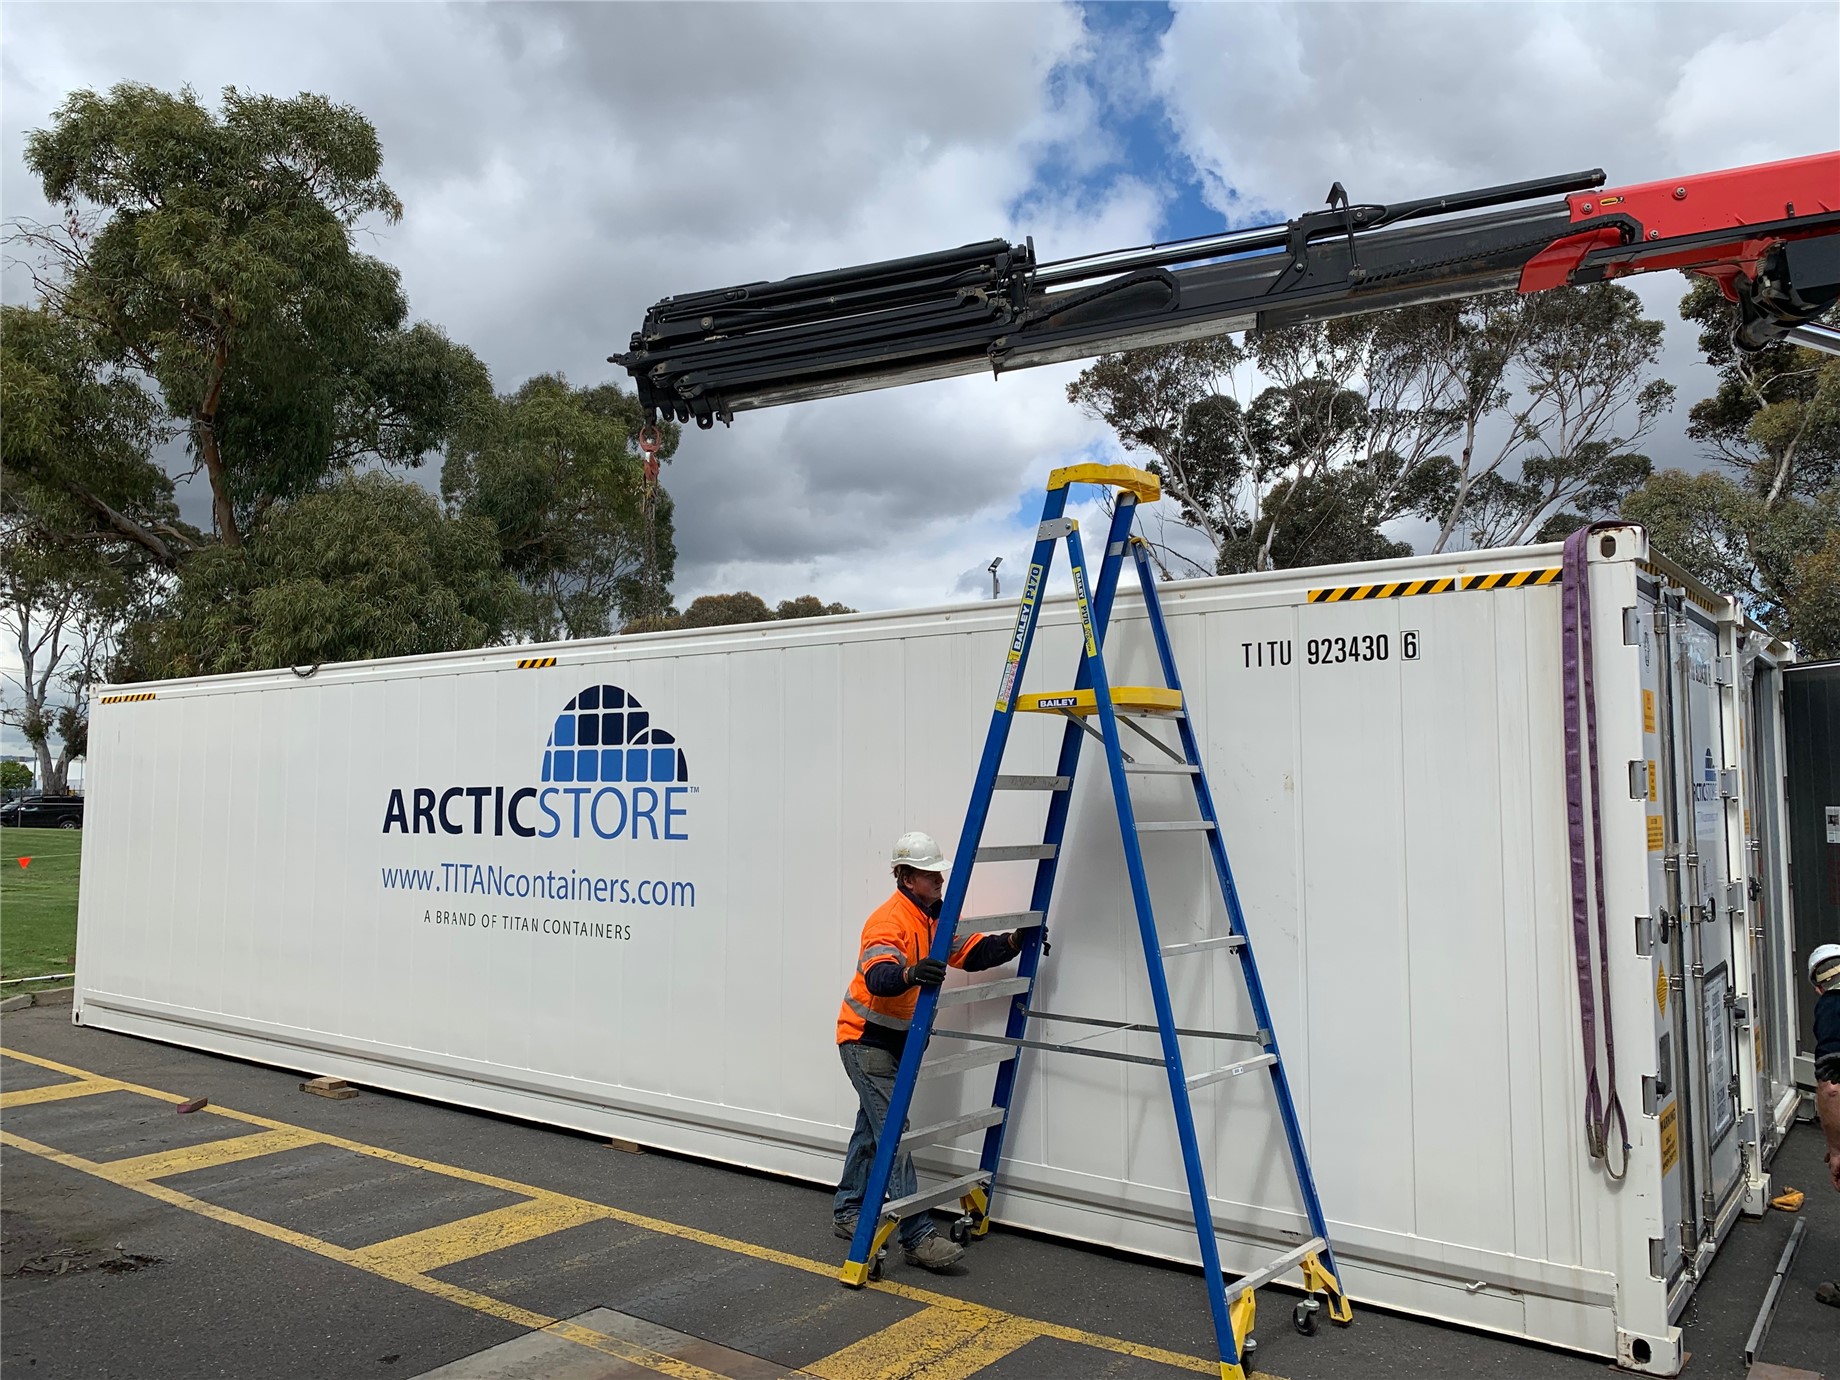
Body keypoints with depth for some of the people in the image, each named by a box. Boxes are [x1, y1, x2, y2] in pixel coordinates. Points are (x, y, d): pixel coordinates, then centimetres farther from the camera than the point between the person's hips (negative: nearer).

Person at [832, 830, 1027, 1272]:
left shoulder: (936, 916, 3)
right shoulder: (888, 921, -26)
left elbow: (973, 953, 3)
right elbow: (878, 977, -41)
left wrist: (1013, 942, -13)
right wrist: (910, 974, -62)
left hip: (896, 1040, 9)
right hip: (865, 1039, -9)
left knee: (872, 1127, 18)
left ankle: (847, 1212, 32)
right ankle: (916, 1237, -14)